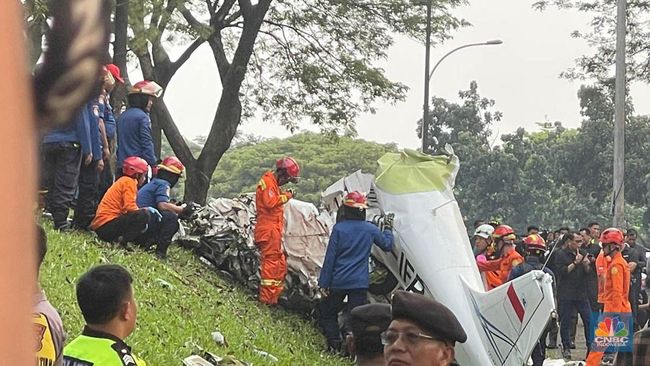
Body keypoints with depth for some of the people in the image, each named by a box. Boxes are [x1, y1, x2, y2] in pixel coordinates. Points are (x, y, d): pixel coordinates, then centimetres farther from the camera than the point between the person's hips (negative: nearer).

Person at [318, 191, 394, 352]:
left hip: (338, 281, -1)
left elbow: (330, 257, -7)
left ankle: (334, 345, 10)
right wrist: (388, 229, 32)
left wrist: (324, 282, -2)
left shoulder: (338, 228, -8)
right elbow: (387, 245, 15)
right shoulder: (370, 230, -2)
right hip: (360, 282, 1)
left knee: (328, 312, 16)